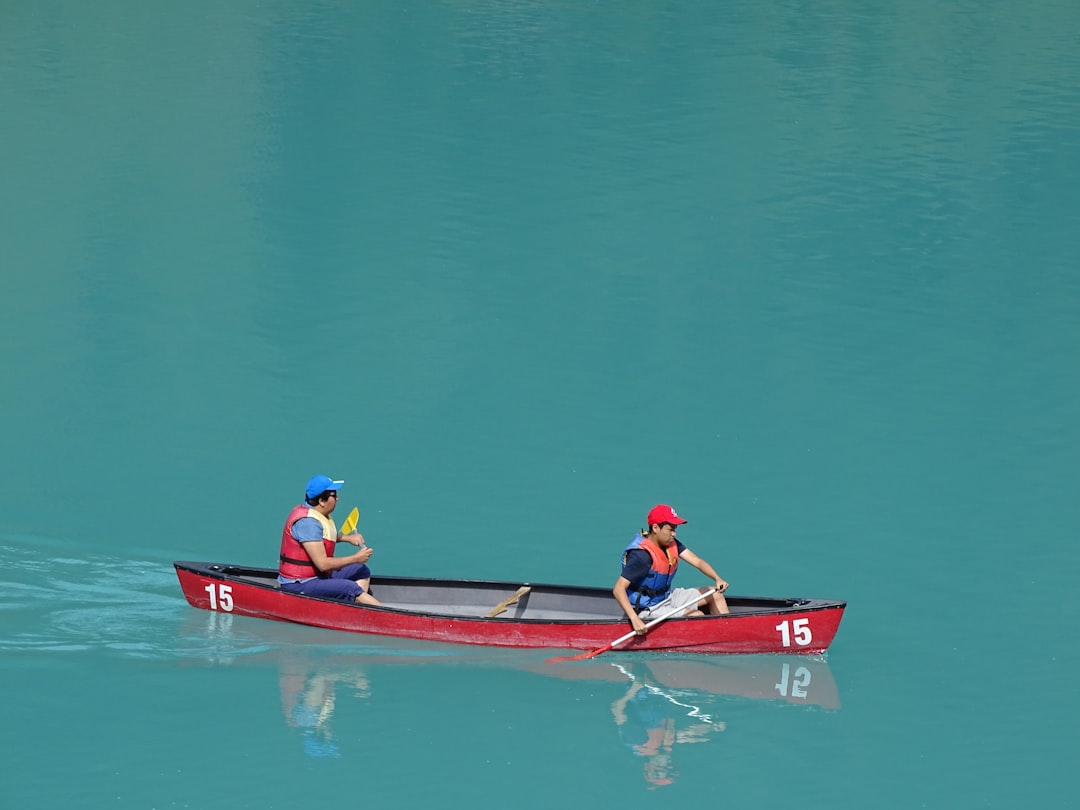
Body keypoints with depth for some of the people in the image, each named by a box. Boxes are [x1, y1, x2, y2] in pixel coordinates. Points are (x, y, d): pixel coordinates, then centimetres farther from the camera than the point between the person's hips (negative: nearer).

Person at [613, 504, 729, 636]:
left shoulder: (671, 543, -1)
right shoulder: (642, 555, -28)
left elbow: (697, 561, -1)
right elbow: (618, 589, -32)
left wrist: (717, 579, -20)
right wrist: (635, 620, -42)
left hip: (666, 597, 10)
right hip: (648, 609, -10)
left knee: (716, 595, 10)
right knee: (697, 616, -23)